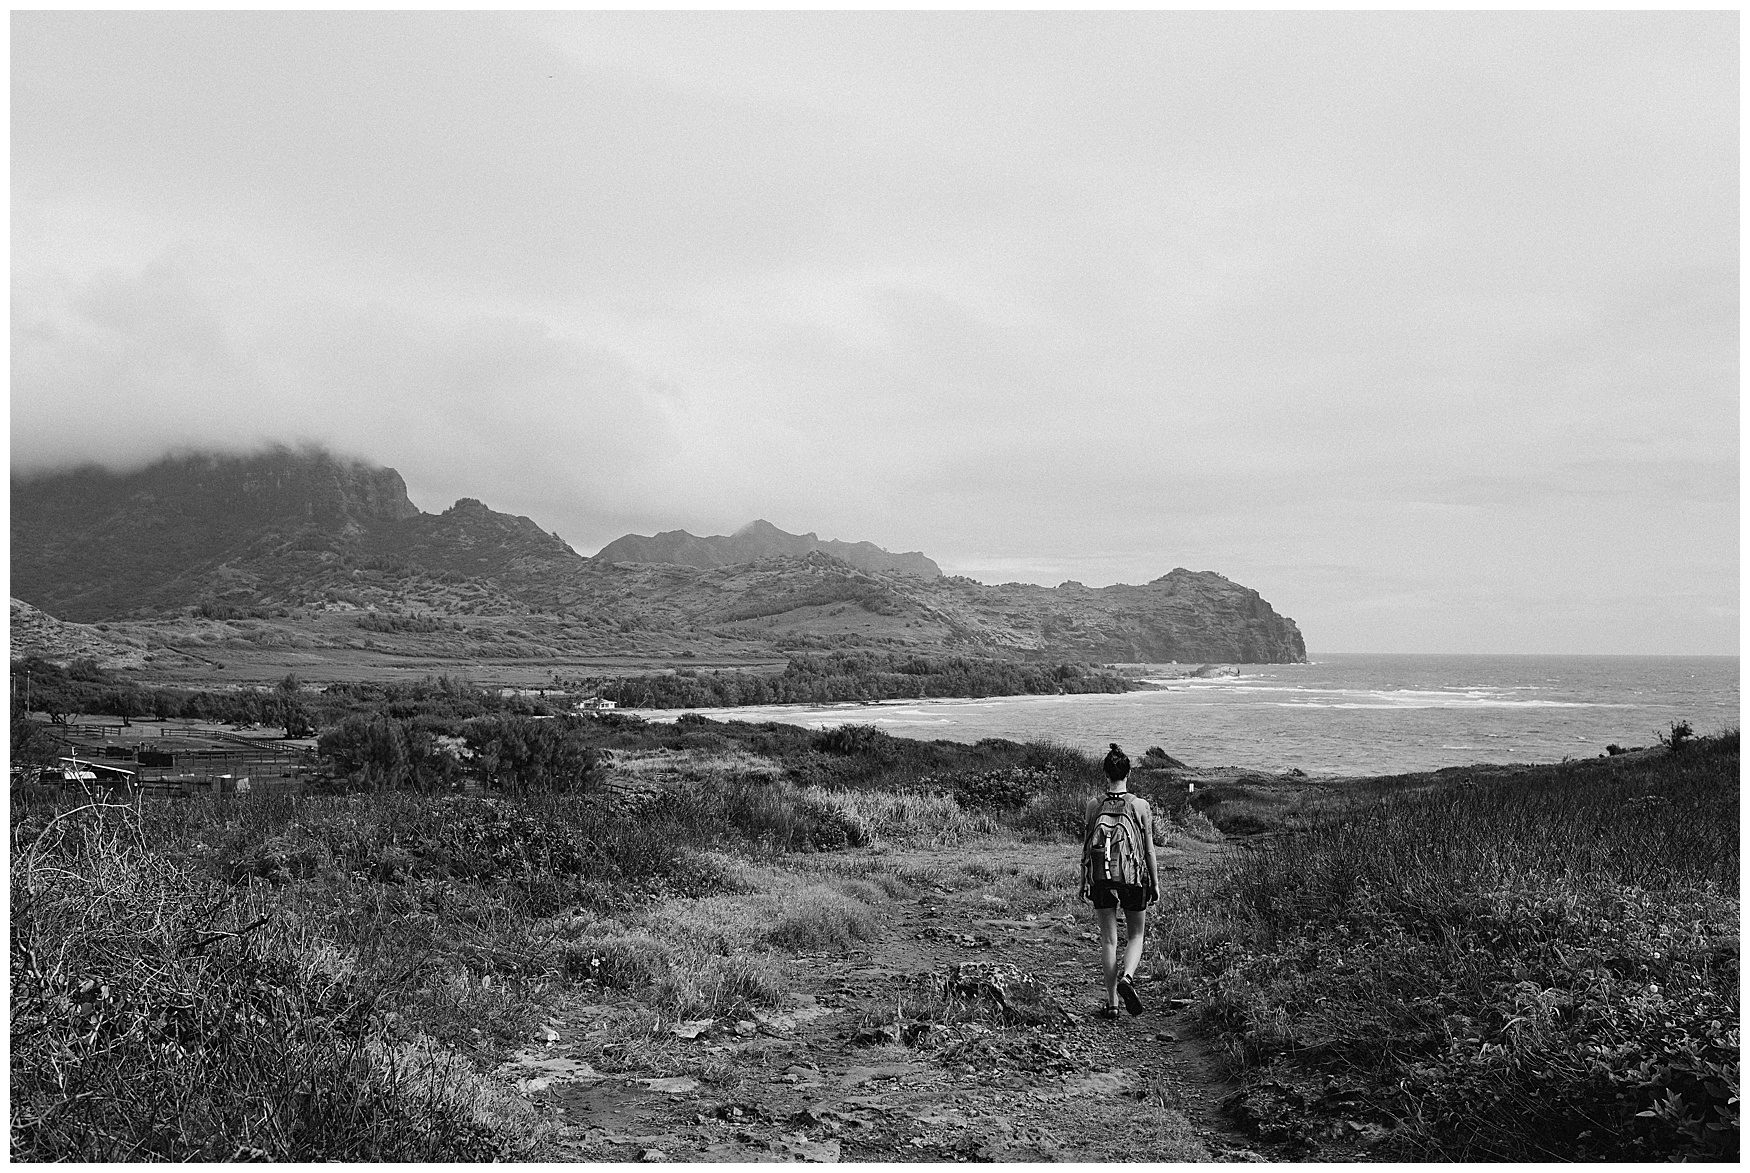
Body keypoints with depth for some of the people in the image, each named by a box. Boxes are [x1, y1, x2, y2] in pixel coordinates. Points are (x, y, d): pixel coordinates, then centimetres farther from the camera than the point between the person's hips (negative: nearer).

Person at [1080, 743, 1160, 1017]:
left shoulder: (1094, 805, -4)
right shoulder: (1140, 805, -7)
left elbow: (1086, 845, 1)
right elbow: (1148, 848, -2)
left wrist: (1084, 881, 10)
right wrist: (1155, 882, 7)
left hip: (1102, 879, 1)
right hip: (1133, 878, -1)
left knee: (1108, 939, 9)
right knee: (1135, 936, 15)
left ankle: (1112, 1002, 10)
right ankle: (1126, 977, -12)